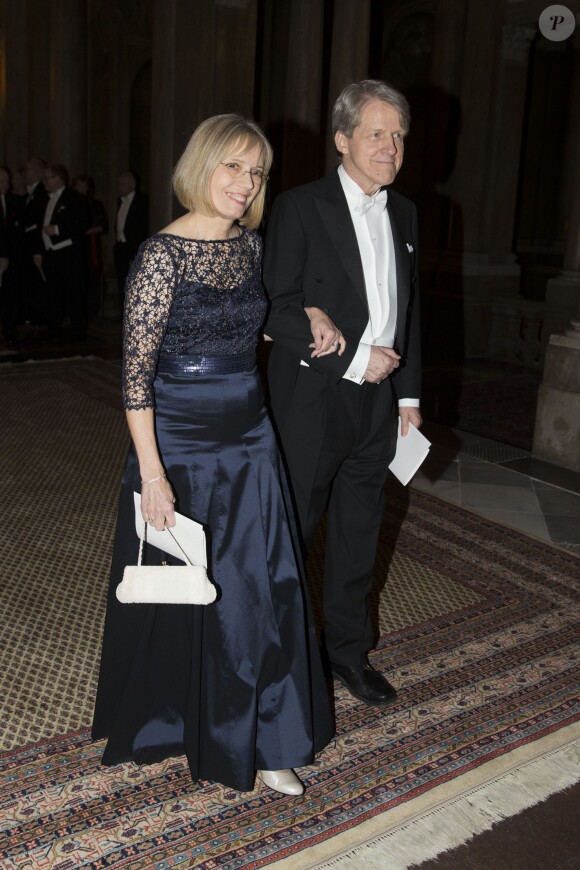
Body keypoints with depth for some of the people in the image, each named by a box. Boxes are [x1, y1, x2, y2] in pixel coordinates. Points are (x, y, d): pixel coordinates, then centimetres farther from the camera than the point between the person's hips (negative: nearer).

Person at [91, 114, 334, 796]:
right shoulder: (163, 253, -14)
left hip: (250, 439, 6)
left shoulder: (250, 245, 5)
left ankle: (261, 739, 26)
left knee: (260, 591, 9)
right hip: (180, 443, -5)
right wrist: (151, 472, -19)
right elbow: (136, 369, -16)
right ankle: (169, 722, 37)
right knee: (177, 593, 11)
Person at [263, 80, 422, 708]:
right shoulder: (300, 207, -9)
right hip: (313, 400, -6)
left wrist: (409, 393, 13)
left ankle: (347, 650, 33)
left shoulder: (403, 213, 11)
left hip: (377, 402, 6)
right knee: (290, 531, 6)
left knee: (358, 533, 16)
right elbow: (277, 310, -14)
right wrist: (352, 358, -19)